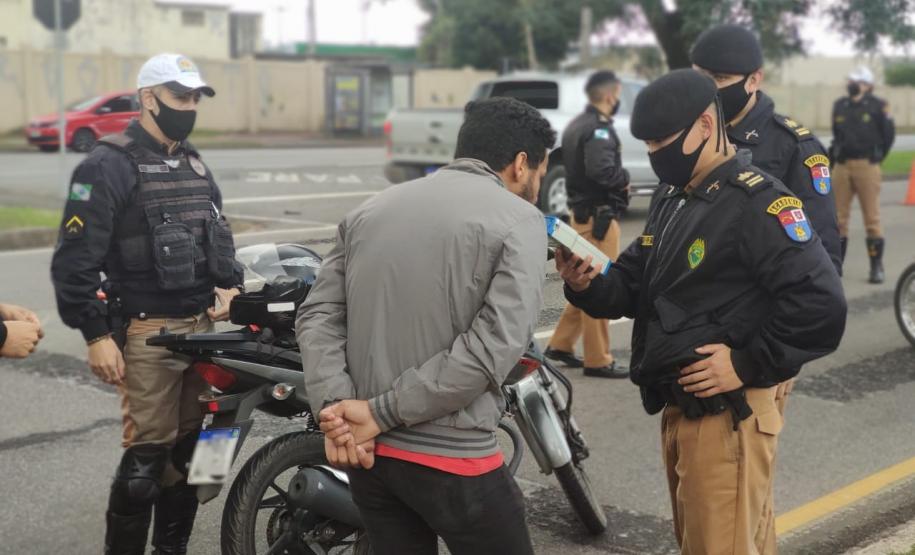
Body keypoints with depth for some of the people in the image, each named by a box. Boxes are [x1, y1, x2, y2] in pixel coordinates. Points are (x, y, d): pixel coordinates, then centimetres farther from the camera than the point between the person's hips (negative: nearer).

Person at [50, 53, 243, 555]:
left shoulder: (195, 164, 16)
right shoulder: (108, 166, -8)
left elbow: (218, 234, 27)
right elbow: (75, 259, -13)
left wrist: (229, 285, 10)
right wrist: (96, 335, -15)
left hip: (202, 326, 7)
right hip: (147, 330, -7)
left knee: (189, 448, 11)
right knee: (147, 453, -7)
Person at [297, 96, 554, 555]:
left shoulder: (371, 209, 12)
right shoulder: (518, 220, -6)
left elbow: (318, 315, 2)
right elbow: (494, 346, -18)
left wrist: (336, 408, -9)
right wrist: (383, 412, -14)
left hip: (367, 450, 6)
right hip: (452, 460, -6)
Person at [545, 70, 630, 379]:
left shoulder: (577, 126, 14)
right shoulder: (599, 129, -17)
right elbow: (601, 169, -30)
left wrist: (617, 179, 6)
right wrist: (625, 178, -11)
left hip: (582, 211, 10)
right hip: (599, 216, -10)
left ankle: (561, 344, 25)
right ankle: (598, 360, 3)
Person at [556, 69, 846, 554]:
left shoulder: (758, 203, -16)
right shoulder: (670, 199, 14)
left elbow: (821, 305, -23)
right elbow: (635, 285, 15)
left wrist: (748, 365, -21)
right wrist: (588, 285, -6)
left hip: (727, 415, -9)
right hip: (677, 408, 9)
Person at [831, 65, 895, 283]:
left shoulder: (878, 106, -2)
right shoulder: (839, 106, 10)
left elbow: (889, 134, 5)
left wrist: (876, 157, 10)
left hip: (867, 167, -4)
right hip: (842, 167, 4)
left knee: (872, 218, -2)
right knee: (839, 218, 6)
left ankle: (877, 267, 4)